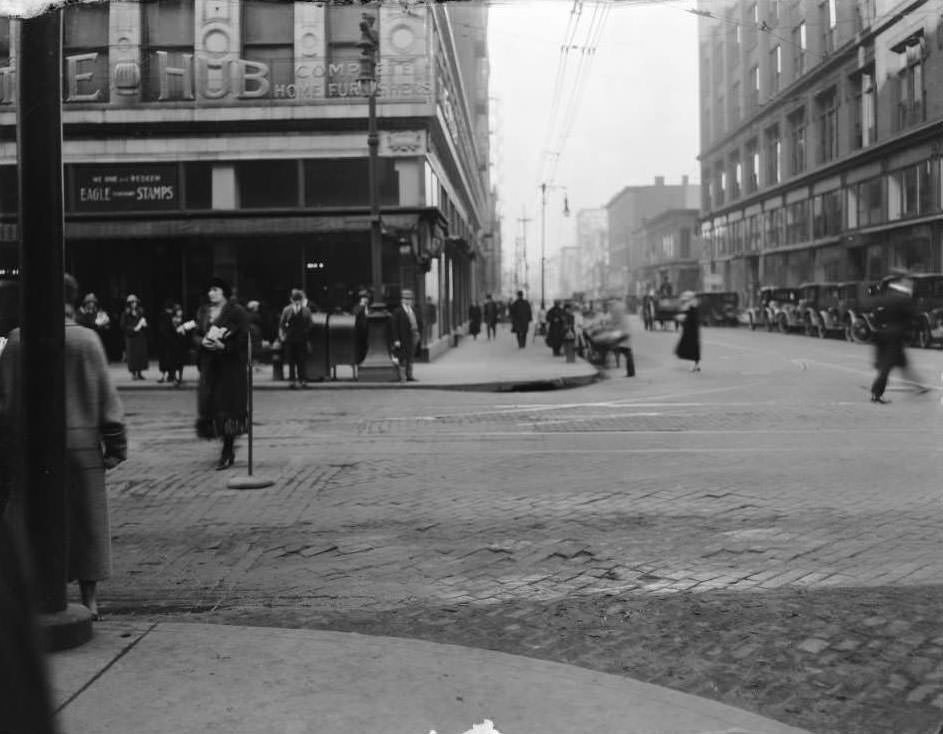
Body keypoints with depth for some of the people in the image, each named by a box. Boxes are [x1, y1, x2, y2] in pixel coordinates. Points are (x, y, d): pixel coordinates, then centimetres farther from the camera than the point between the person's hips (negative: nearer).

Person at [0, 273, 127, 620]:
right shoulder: (87, 341, -5)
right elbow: (107, 397, -4)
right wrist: (116, 445, 2)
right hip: (82, 445, 0)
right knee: (84, 522, 9)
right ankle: (89, 600, 13)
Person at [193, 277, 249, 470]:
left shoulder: (237, 311, -6)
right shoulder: (204, 312, 14)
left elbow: (244, 338, -11)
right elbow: (195, 334, 15)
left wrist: (224, 346, -21)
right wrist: (203, 341, -7)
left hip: (231, 365, -6)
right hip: (209, 365, 6)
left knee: (228, 404, -6)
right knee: (208, 402, 1)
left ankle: (227, 453, 0)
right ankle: (228, 448, 17)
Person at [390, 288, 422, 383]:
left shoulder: (413, 309, 12)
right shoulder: (397, 311, -7)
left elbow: (419, 322, 18)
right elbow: (395, 326, -11)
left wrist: (418, 332, 4)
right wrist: (396, 340, -16)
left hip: (414, 336, 6)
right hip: (403, 338, -6)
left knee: (410, 357, 13)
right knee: (403, 358, -1)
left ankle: (409, 375, 22)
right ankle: (402, 377, 6)